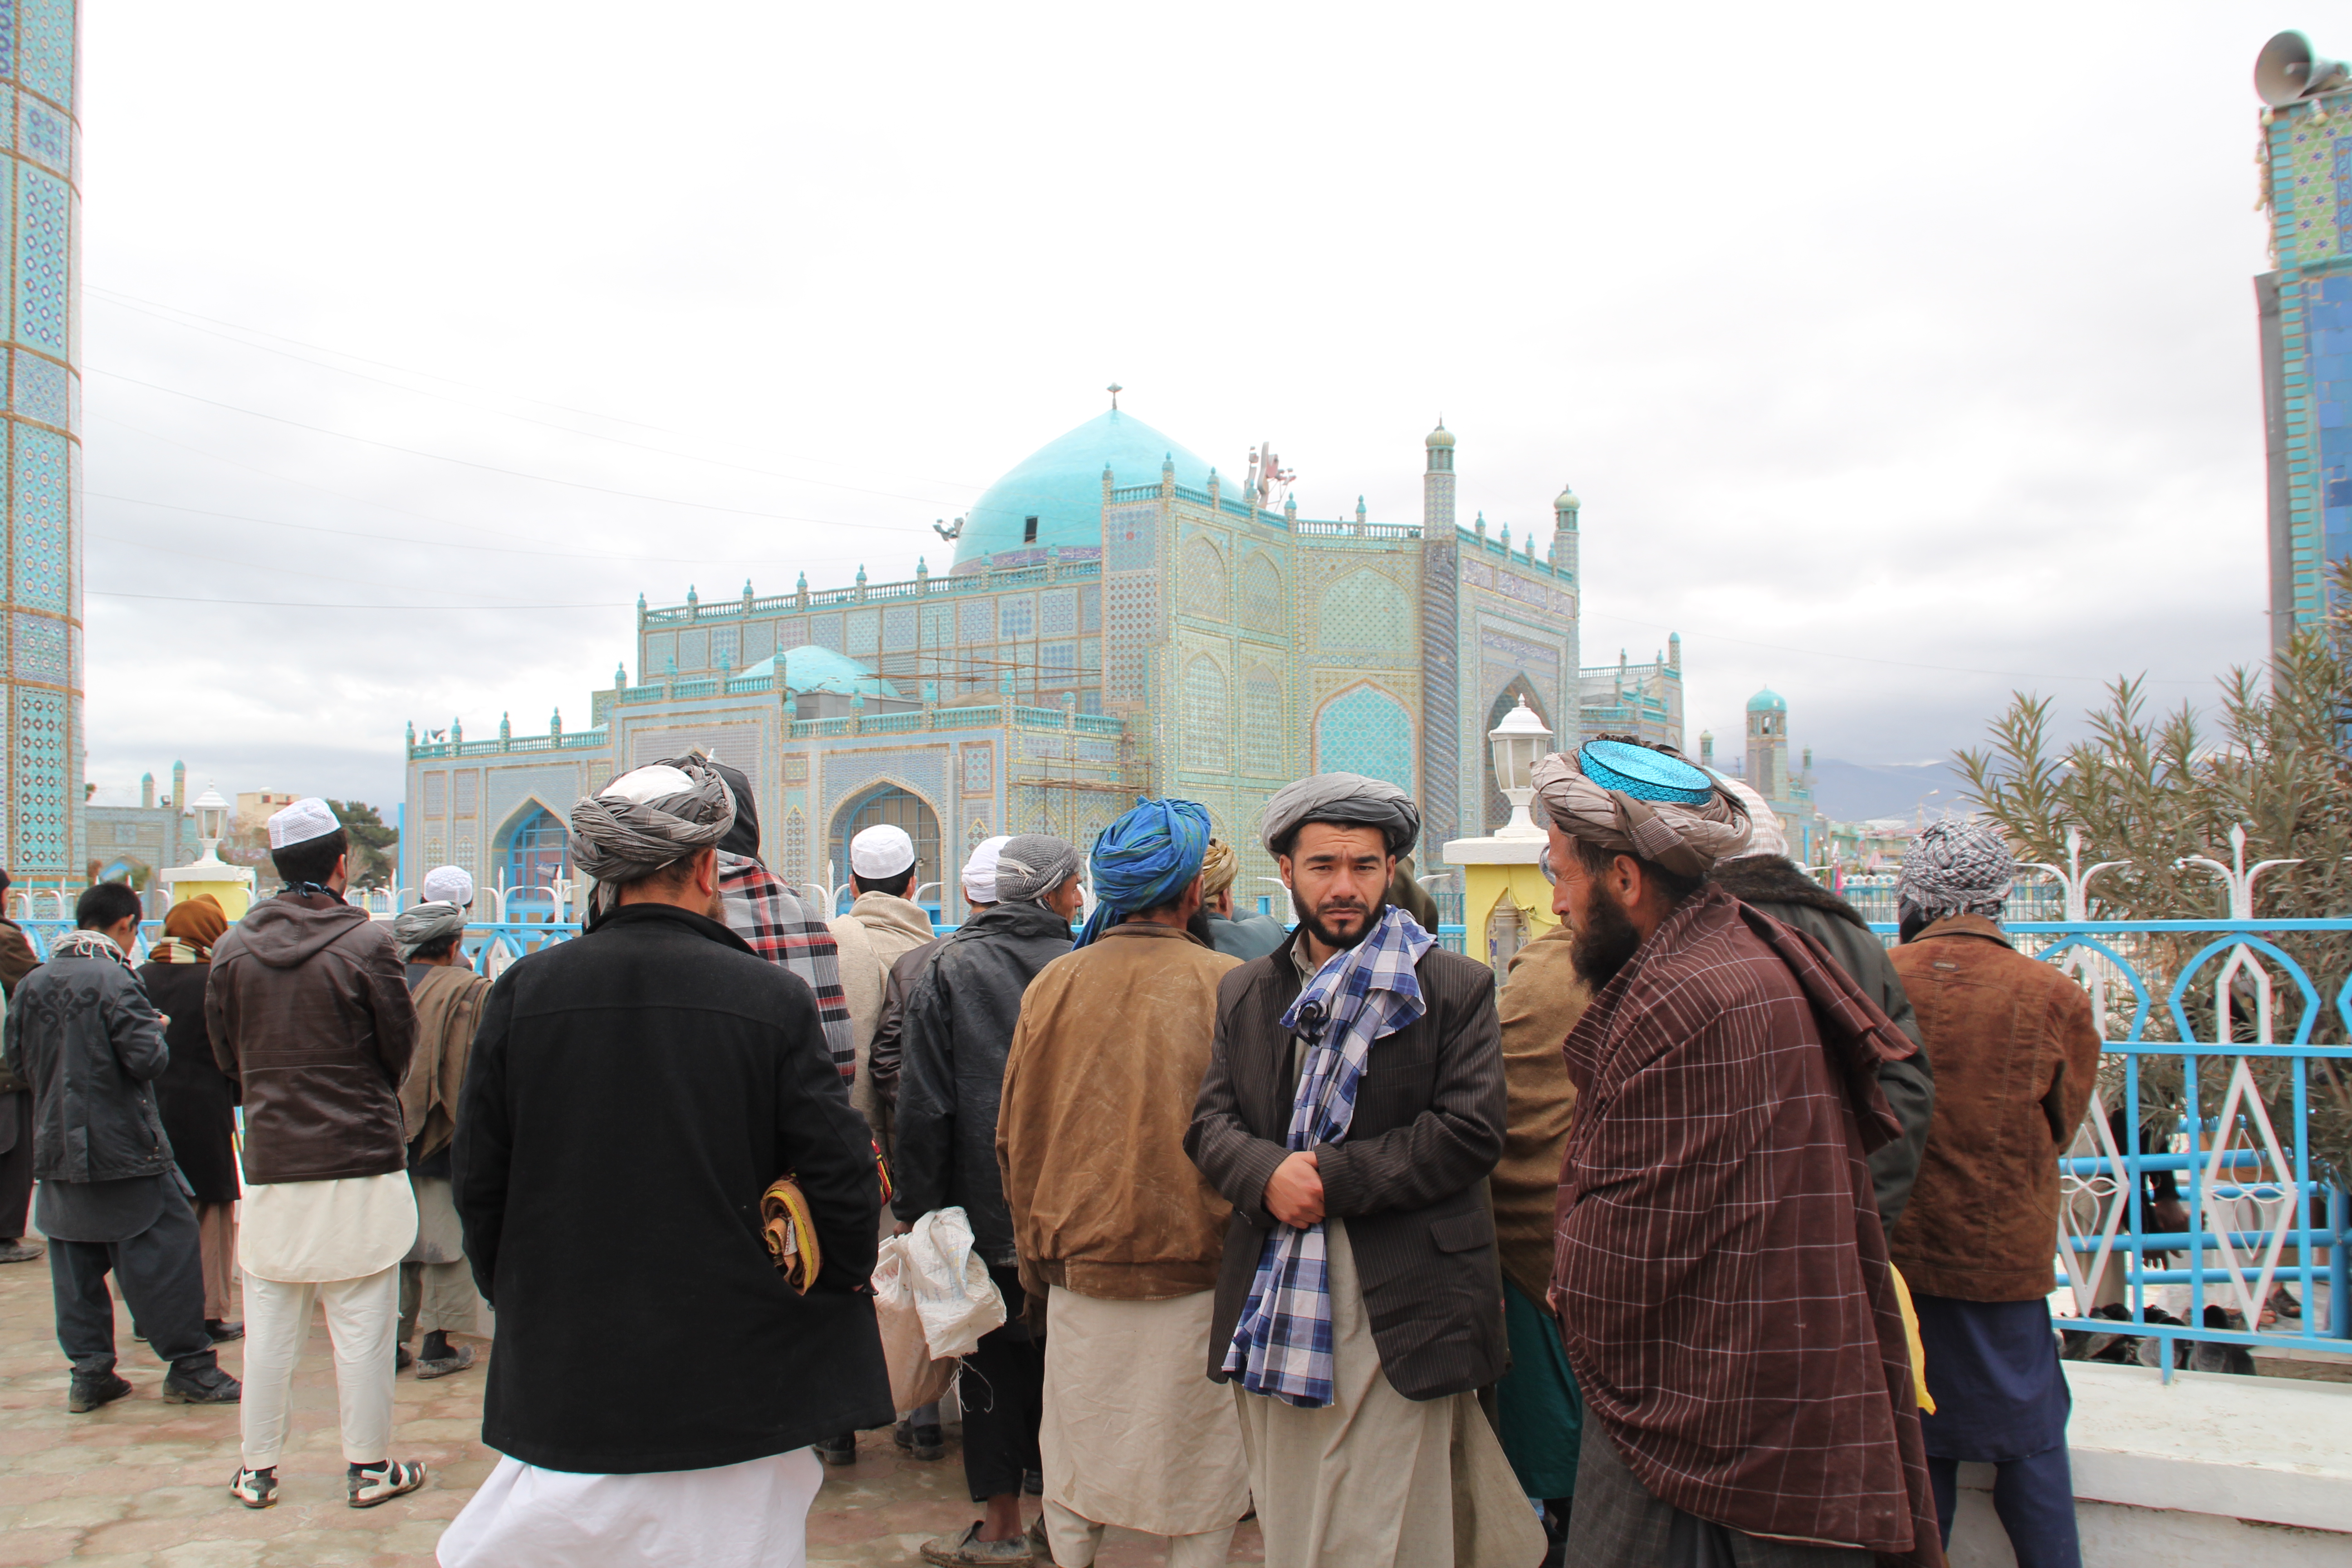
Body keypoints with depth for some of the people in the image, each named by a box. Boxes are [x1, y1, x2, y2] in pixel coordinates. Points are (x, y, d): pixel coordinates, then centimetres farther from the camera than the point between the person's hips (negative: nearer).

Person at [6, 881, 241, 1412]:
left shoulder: (31, 985, 5)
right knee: (165, 1254, 1)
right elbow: (148, 1059, -20)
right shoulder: (115, 982, -16)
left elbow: (17, 1063, 13)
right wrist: (155, 1028, -1)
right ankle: (189, 1367, 6)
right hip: (123, 1145, -7)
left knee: (76, 1267, 13)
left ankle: (89, 1373, 18)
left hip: (56, 1148, 7)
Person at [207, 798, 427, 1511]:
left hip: (270, 1162, 4)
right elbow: (400, 1049, -4)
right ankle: (369, 1466, 15)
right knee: (363, 1325, 6)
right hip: (362, 1164, -4)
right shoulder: (366, 944, -12)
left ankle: (259, 1469, 24)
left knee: (269, 1327, 14)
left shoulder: (234, 947, 0)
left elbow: (226, 1054, 9)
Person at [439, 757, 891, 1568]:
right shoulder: (775, 999, -12)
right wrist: (838, 1287, 8)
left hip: (561, 1387, 2)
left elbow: (480, 1183, 3)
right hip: (731, 1395, -2)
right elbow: (842, 1177, -10)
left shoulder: (522, 992, -4)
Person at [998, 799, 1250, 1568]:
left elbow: (1015, 1139, 5)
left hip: (1079, 1273, 3)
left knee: (1073, 1467, 18)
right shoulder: (1228, 986, -11)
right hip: (1199, 1277, -2)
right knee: (1200, 1471, 12)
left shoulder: (1052, 985, -3)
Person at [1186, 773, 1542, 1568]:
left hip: (1399, 1317, -4)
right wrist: (1270, 1175, -15)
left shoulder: (1455, 987, -1)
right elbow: (1210, 1123, 8)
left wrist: (1331, 1178, -14)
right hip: (1272, 1312, 4)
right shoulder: (1244, 992, 12)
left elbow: (1470, 1130, -9)